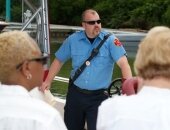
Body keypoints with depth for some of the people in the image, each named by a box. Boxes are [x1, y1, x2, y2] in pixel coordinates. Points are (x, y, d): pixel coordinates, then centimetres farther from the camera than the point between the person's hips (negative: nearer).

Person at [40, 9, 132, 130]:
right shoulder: (73, 40, -1)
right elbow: (59, 61, 11)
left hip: (99, 96, -3)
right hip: (75, 93, 3)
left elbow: (123, 63, -19)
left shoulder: (110, 40, -10)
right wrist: (48, 81, 5)